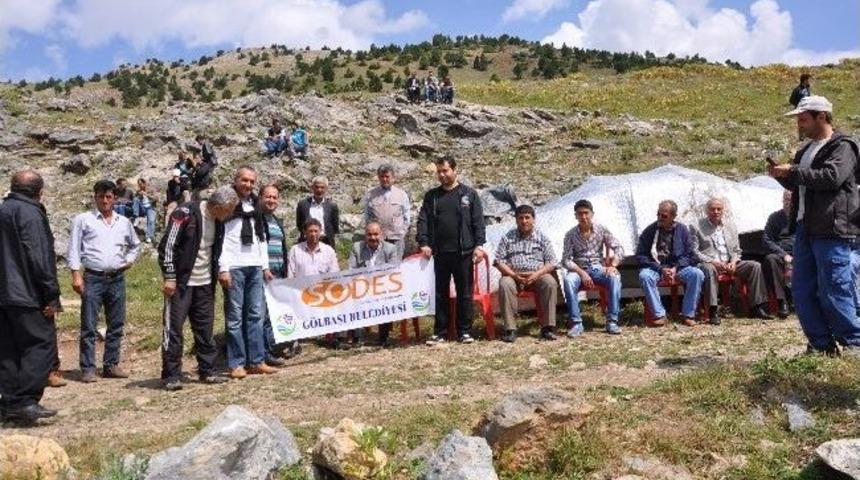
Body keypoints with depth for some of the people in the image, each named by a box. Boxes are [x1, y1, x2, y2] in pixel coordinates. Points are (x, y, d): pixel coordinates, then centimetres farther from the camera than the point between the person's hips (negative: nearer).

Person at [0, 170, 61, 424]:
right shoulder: (30, 213, -11)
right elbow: (39, 258, -17)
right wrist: (52, 296, -15)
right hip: (27, 295, -9)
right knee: (42, 345, -5)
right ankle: (25, 400, -12)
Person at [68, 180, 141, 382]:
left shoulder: (123, 222, 13)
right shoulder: (83, 219, 2)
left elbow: (135, 244, 28)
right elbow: (74, 248, -1)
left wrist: (130, 259, 10)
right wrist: (76, 275, -9)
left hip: (117, 279, 4)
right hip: (93, 278, -4)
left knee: (116, 325, 7)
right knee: (89, 326, -3)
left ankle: (111, 365, 17)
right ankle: (88, 368, 1)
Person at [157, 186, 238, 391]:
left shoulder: (217, 220, 6)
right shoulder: (185, 213, -17)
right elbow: (167, 245, -16)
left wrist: (218, 273, 15)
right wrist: (169, 277, -17)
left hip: (205, 283, 7)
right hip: (181, 282, -7)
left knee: (205, 329, 11)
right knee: (173, 328, -2)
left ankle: (207, 371, 19)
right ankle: (171, 376, 5)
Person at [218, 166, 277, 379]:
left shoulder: (255, 206, 19)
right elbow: (219, 236, -8)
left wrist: (265, 266, 16)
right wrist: (223, 269, -14)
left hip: (255, 267, 6)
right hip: (234, 267, -6)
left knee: (256, 315, 6)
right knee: (235, 317, -3)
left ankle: (256, 361, 11)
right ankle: (236, 364, 3)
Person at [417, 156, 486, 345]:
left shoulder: (469, 194, 5)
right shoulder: (431, 196, 11)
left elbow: (478, 222, 1)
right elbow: (423, 220, 6)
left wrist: (479, 245, -8)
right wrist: (424, 243, -7)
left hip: (464, 252, -2)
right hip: (439, 253, 2)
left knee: (465, 293, 4)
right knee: (440, 294, 7)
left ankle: (465, 331, 14)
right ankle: (439, 332, 14)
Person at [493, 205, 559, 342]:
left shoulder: (542, 238, 11)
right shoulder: (508, 237, 11)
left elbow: (551, 262, 4)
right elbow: (499, 261, 3)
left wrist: (536, 274, -14)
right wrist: (514, 275, -13)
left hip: (537, 275, 0)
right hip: (513, 275, 0)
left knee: (550, 282, -31)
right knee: (505, 284, -34)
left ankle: (547, 327, -25)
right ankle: (510, 329, -30)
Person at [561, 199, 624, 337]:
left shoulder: (602, 230, 1)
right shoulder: (570, 234, -2)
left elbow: (619, 249, 0)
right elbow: (566, 260, -6)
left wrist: (613, 265, -19)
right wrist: (581, 272, -21)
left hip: (598, 267, 1)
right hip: (579, 269, -1)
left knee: (615, 277, -32)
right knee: (568, 280, -35)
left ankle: (612, 321, -26)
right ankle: (576, 323, -27)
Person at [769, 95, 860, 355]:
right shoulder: (806, 150, 21)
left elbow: (832, 177, -22)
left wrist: (793, 171, -17)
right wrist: (781, 176, 10)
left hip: (832, 231, -9)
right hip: (805, 230, 9)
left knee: (834, 292, -6)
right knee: (802, 292, 8)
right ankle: (821, 345, 17)